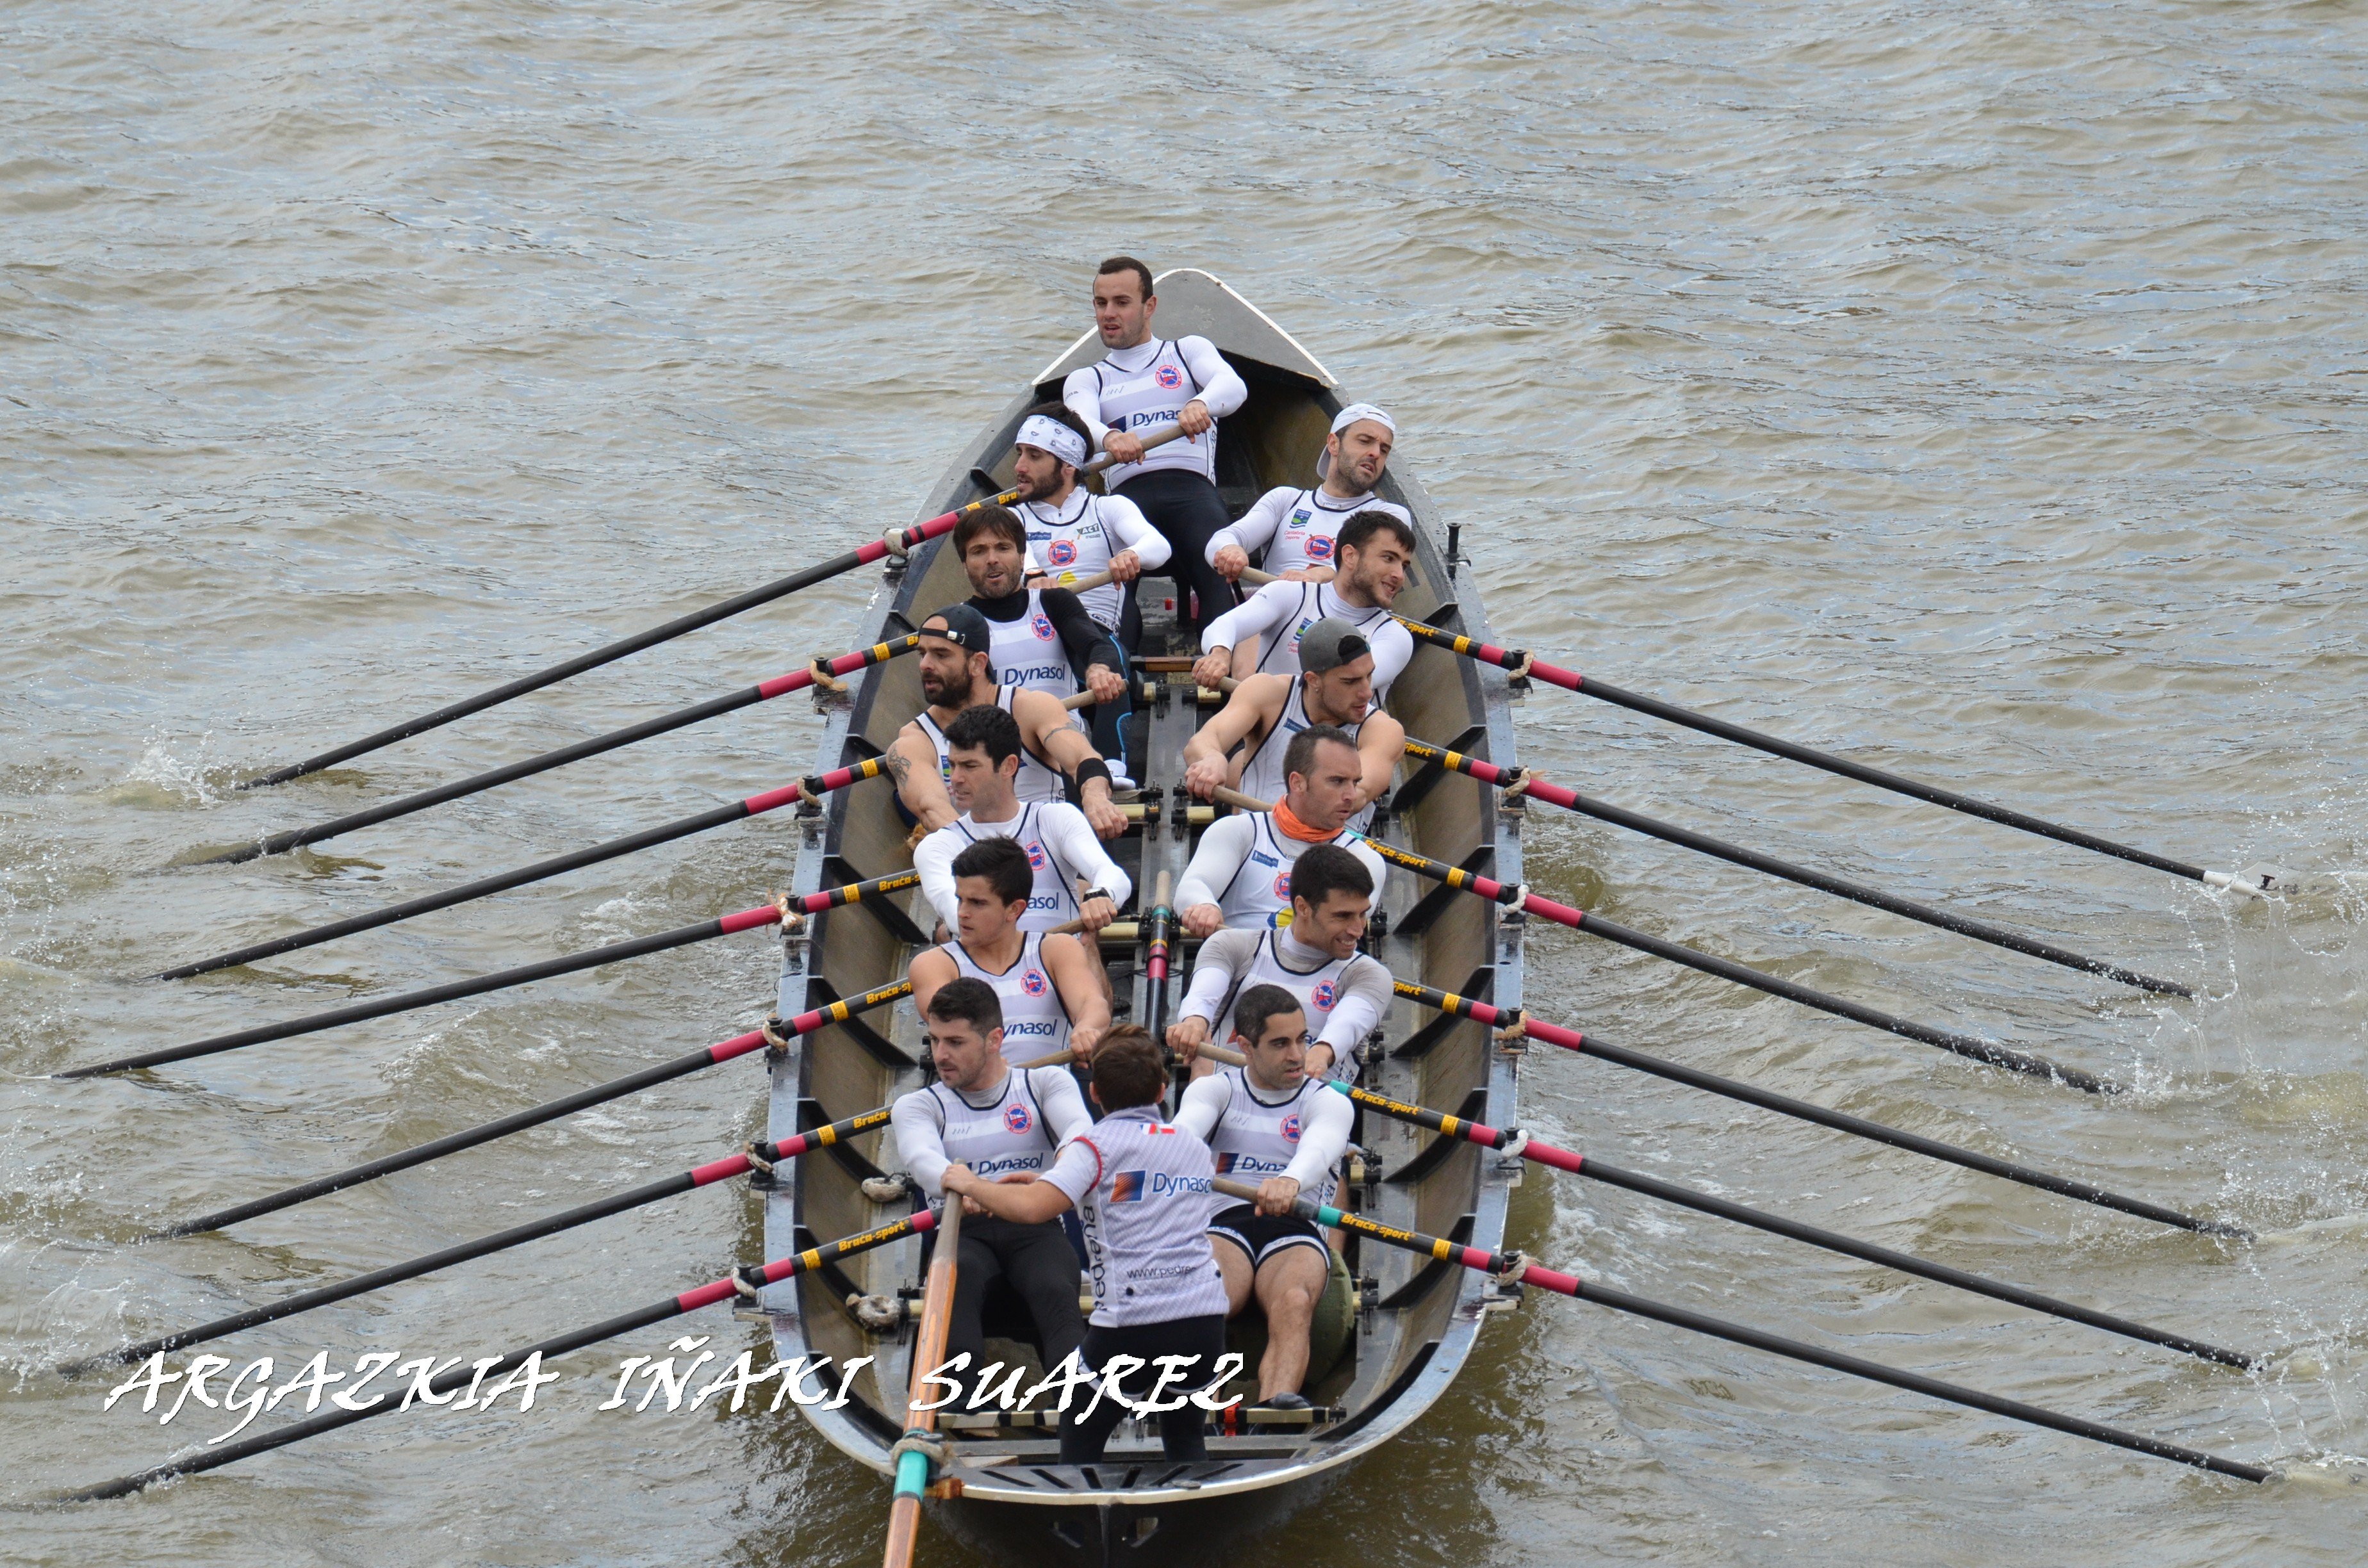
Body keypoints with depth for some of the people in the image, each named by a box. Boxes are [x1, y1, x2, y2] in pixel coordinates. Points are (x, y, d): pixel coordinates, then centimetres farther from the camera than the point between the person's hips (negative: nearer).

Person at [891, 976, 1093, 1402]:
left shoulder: (1046, 1083, 15)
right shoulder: (917, 1106, 15)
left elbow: (1080, 1132, -9)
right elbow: (922, 1158, -10)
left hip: (1036, 1228, 0)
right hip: (965, 1232, 1)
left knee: (1054, 1291, -34)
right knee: (958, 1273, -35)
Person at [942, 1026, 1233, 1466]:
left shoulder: (1095, 1147, -3)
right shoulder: (1195, 1147, 17)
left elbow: (1031, 1207, -18)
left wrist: (971, 1185, -1)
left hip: (1132, 1322, -4)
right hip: (1205, 1317, 5)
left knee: (1080, 1438, 15)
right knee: (1184, 1436, 26)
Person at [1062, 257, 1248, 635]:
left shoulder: (1188, 351, 26)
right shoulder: (1085, 380, 29)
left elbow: (1234, 387, 2)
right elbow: (1080, 423, 3)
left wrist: (1201, 403, -25)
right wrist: (1108, 437, -25)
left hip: (1192, 487, -1)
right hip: (1127, 492, 1)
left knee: (1218, 570, -33)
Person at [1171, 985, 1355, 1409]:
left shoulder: (1328, 1102, 12)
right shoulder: (1215, 1090, 16)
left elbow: (1319, 1148, -15)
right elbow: (1187, 1126, -9)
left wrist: (1290, 1181, -41)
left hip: (1296, 1232, 0)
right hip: (1223, 1225, 0)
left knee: (1294, 1301, -36)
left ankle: (1277, 1399, -63)